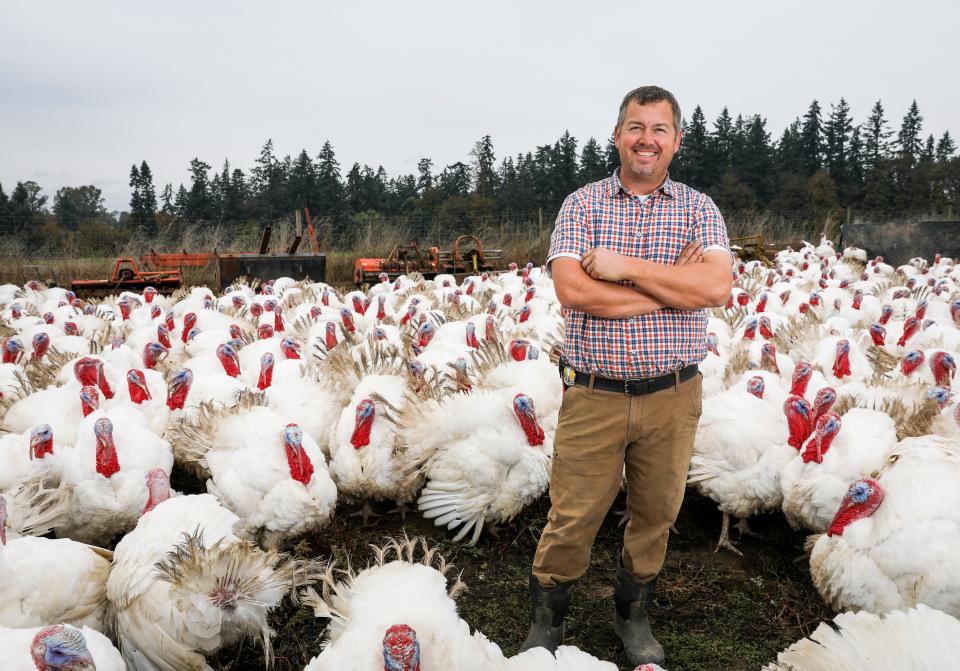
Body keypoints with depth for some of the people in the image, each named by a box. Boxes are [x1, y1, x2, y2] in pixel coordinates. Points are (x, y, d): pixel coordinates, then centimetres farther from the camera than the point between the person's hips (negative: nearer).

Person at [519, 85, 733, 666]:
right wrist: (675, 286, -14)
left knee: (656, 516, 17)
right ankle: (545, 620, 30)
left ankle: (634, 616, 41)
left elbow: (718, 286, -14)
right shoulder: (581, 205, 0)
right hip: (594, 395, -2)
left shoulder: (699, 210, 4)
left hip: (672, 397, 2)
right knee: (572, 519, 5)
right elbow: (572, 291, -16)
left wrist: (626, 267, -17)